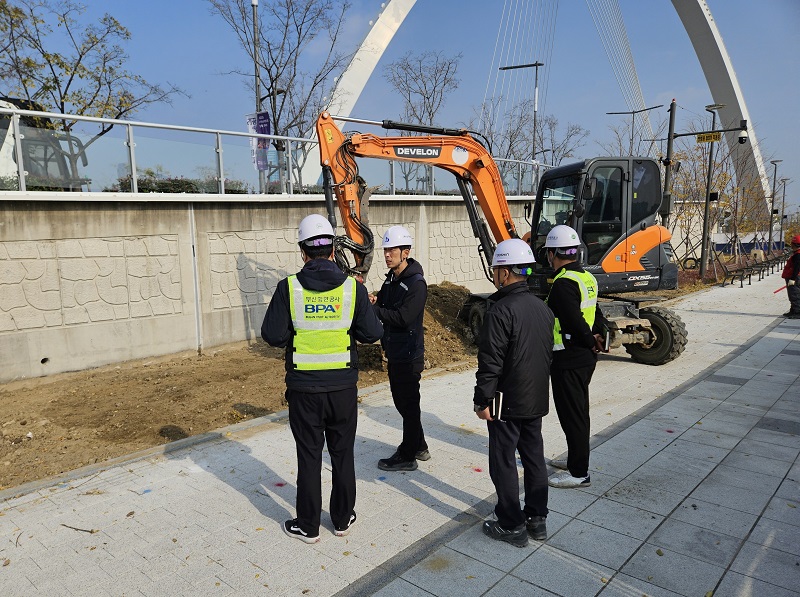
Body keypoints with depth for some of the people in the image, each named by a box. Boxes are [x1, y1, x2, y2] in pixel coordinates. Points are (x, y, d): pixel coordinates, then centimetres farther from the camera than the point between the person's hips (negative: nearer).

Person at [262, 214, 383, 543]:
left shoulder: (288, 288, -10)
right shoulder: (353, 287, -8)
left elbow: (272, 335, -9)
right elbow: (373, 333, -6)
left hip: (304, 388, -1)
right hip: (343, 387, 1)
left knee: (309, 457, 12)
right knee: (343, 454, 16)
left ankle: (308, 526, 24)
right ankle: (343, 519, 30)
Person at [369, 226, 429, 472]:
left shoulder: (416, 283, -18)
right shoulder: (391, 279, 10)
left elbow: (403, 317, -25)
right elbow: (386, 308, 14)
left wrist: (372, 308, -23)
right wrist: (375, 301, -7)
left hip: (409, 354, -9)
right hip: (395, 351, 9)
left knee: (408, 404, 2)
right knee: (401, 401, 19)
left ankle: (407, 456, 14)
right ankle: (419, 446, 34)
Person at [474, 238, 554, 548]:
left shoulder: (500, 311, -21)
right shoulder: (542, 307, 6)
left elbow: (490, 363, -21)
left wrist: (482, 400, -12)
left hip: (507, 402, -8)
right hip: (536, 401, 8)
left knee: (503, 463, 5)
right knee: (534, 457, 18)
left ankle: (512, 525, 16)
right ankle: (537, 519, 30)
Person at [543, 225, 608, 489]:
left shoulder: (563, 283, -21)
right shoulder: (587, 277, 9)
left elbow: (575, 322, -25)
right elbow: (596, 314, 12)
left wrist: (591, 343, -11)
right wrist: (599, 336, 1)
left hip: (568, 358, -10)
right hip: (586, 357, 10)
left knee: (571, 414, 0)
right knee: (578, 411, 21)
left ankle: (579, 473, 11)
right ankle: (575, 459, 36)